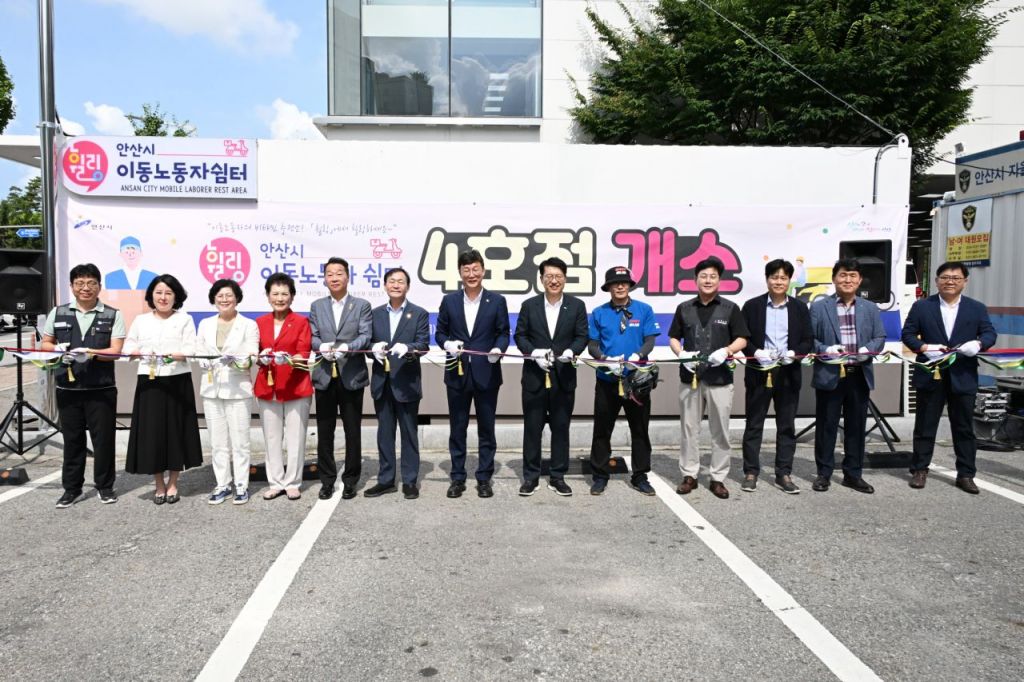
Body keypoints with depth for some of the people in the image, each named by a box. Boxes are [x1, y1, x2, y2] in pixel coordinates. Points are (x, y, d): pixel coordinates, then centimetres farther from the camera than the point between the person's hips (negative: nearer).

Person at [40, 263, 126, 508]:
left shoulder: (113, 315, 1)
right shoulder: (58, 313, 9)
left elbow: (115, 351, -7)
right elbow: (45, 344, 14)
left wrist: (90, 353, -24)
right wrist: (57, 349, -9)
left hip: (101, 389, -2)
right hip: (67, 388, 2)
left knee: (103, 439, 3)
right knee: (72, 439, 9)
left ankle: (105, 486, 17)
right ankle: (71, 488, 20)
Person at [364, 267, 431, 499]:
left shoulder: (419, 314, 0)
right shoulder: (376, 314, 12)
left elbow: (423, 344, -9)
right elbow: (368, 341, 7)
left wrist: (407, 348, -29)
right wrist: (374, 348, -16)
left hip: (406, 382, -3)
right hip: (382, 382, 4)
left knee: (408, 433, 5)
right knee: (384, 433, 10)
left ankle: (410, 481, 14)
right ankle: (386, 479, 20)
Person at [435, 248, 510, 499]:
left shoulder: (497, 301, 2)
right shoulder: (449, 300, 6)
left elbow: (503, 333, 2)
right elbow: (440, 332, 9)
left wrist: (498, 349, -18)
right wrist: (447, 344, -13)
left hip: (486, 374, -1)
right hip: (457, 373, 1)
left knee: (486, 429, 6)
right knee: (457, 429, 8)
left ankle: (484, 478, 17)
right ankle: (457, 478, 19)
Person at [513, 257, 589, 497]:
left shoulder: (577, 306, 3)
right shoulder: (529, 305, 4)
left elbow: (582, 336, 1)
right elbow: (520, 336, 3)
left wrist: (571, 351, -19)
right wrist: (534, 353, -14)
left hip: (564, 378, 0)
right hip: (534, 377, 0)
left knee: (561, 428, 8)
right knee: (532, 428, 6)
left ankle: (557, 477, 19)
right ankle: (531, 476, 17)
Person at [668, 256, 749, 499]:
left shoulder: (730, 308, 3)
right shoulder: (684, 308, 8)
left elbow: (742, 339, 4)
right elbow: (673, 338, 12)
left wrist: (726, 351, -16)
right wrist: (681, 354, -9)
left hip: (720, 378, -1)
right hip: (690, 376, 2)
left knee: (720, 430, 3)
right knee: (689, 428, 7)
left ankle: (718, 478, 13)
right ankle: (689, 475, 17)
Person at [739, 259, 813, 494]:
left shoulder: (799, 307, 7)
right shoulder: (752, 306, 1)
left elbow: (808, 341, 5)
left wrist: (794, 353, -14)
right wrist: (755, 352, -16)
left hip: (788, 373, 2)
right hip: (759, 372, -2)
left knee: (787, 426, 7)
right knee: (754, 424, 4)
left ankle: (784, 474, 16)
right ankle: (751, 472, 13)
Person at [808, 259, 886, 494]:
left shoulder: (870, 308, 12)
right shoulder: (819, 306, 2)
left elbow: (880, 338, 8)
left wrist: (868, 350, -12)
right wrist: (825, 350, -19)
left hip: (859, 376, 3)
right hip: (829, 375, -3)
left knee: (856, 426, 9)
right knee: (826, 426, 4)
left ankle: (853, 474, 20)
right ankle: (824, 473, 15)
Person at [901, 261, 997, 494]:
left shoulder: (977, 308, 8)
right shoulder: (921, 306, 4)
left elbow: (990, 333, 1)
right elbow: (907, 334, 2)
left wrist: (979, 344, -21)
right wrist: (924, 347, -16)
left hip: (963, 377, 1)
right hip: (930, 376, -1)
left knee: (964, 428, 7)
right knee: (924, 427, 7)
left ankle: (965, 475, 17)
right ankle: (919, 470, 17)